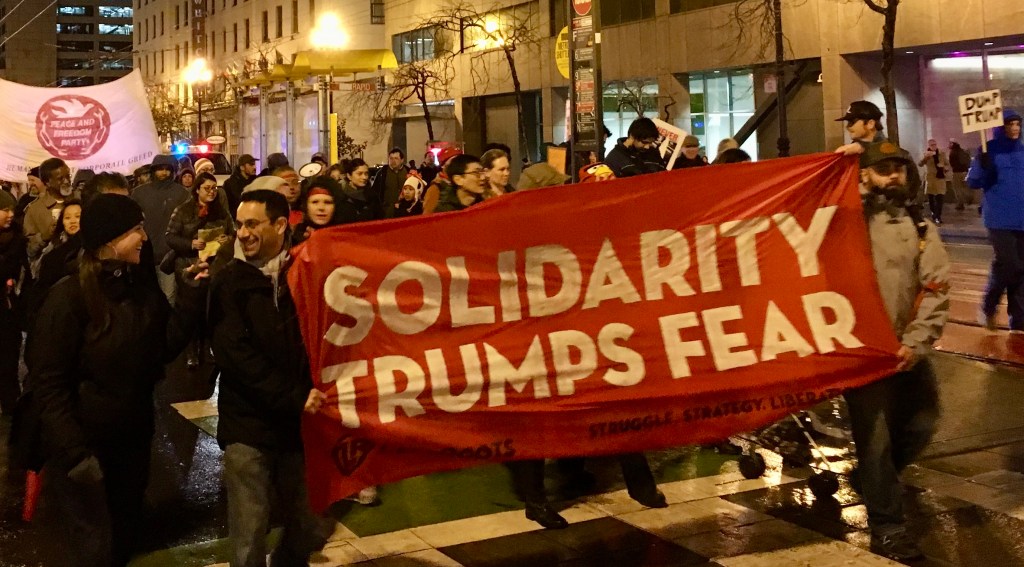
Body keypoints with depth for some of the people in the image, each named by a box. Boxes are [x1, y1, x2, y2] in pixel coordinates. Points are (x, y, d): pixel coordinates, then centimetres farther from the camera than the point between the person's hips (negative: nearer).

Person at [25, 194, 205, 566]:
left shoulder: (143, 289, 2)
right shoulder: (69, 297, -18)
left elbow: (165, 348, -3)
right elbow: (47, 383, -18)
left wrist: (194, 295, -11)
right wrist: (74, 453, -23)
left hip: (133, 440, 6)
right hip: (84, 446, -6)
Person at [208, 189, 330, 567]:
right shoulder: (229, 282, 0)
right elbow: (235, 354, -10)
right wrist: (292, 398, -17)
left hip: (302, 425, 2)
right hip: (248, 427, -2)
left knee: (307, 534, 10)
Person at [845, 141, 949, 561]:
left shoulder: (921, 228, 8)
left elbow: (936, 290, 1)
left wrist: (916, 343, -11)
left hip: (906, 349, 4)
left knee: (920, 424, 12)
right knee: (875, 436, -2)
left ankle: (874, 482, 38)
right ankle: (887, 528, 8)